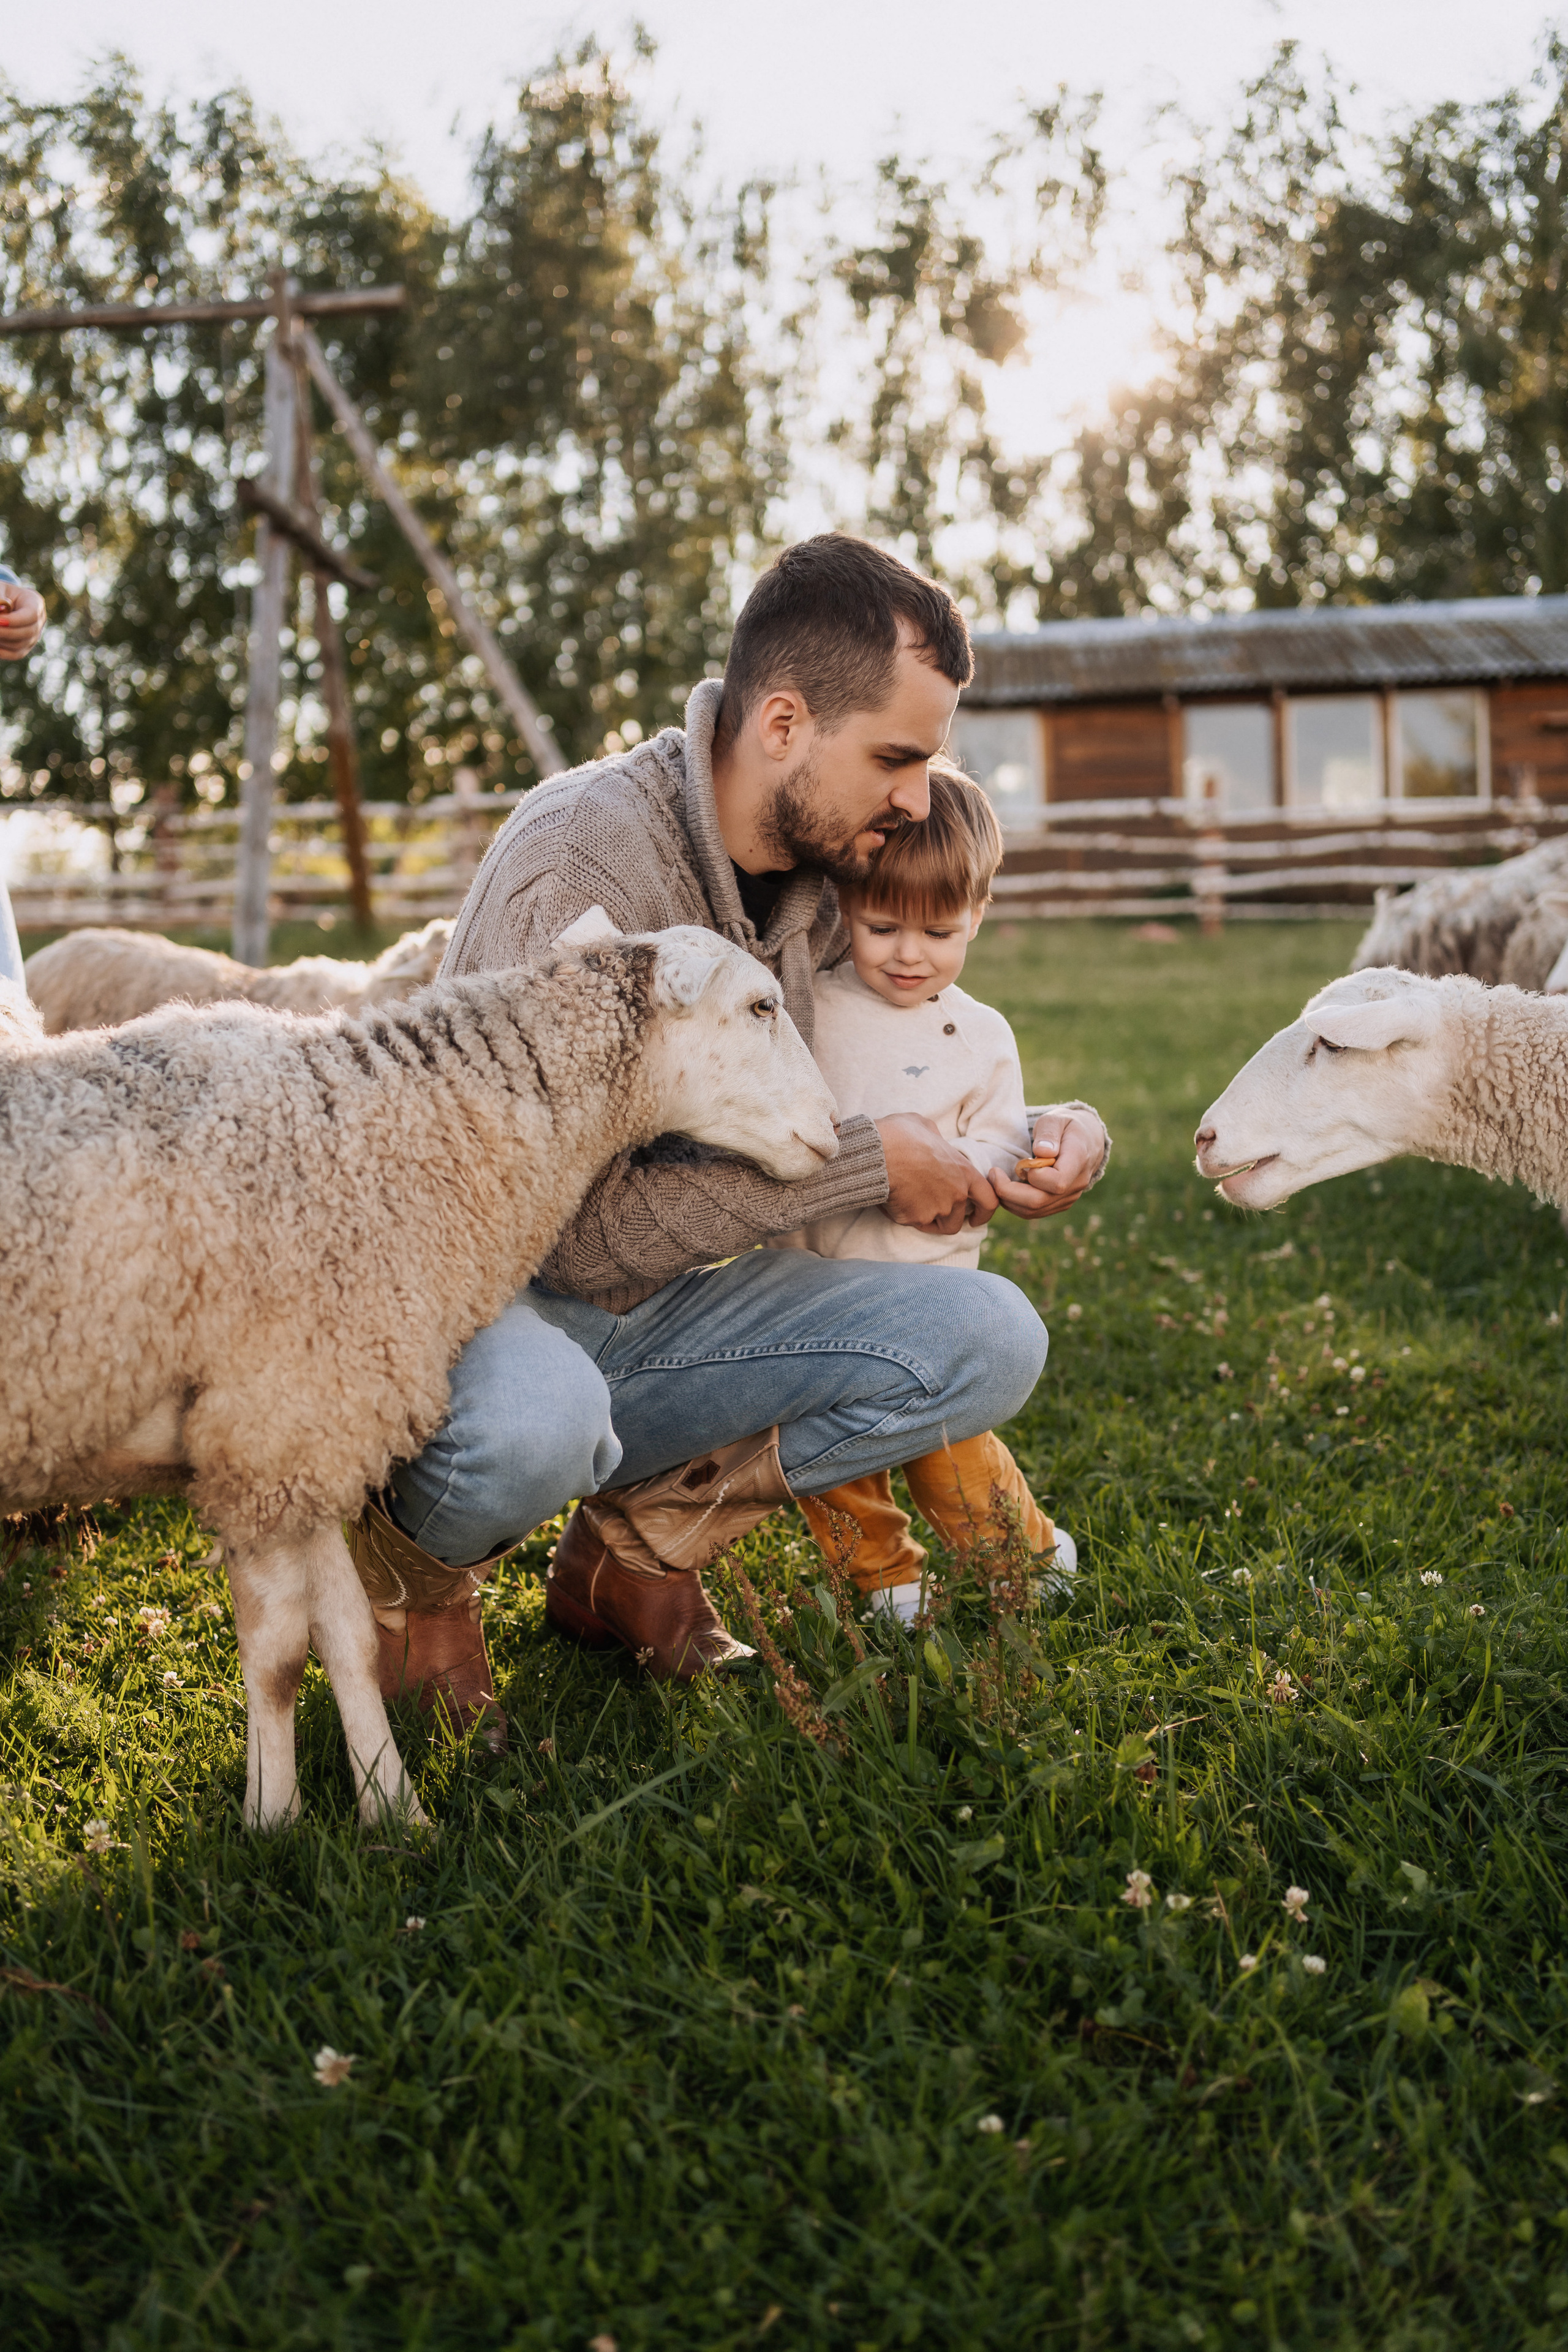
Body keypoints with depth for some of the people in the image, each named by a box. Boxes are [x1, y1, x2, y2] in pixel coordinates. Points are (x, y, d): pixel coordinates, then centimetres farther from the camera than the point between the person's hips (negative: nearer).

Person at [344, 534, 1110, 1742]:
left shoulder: (821, 877, 1)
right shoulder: (583, 853, -24)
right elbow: (575, 1233, -27)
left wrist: (1044, 1133, -5)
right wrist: (867, 1163, -21)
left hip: (660, 1317, 7)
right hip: (483, 1297, -7)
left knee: (989, 1338, -12)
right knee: (531, 1427, -42)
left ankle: (638, 1541, 4)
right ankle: (411, 1569, -4)